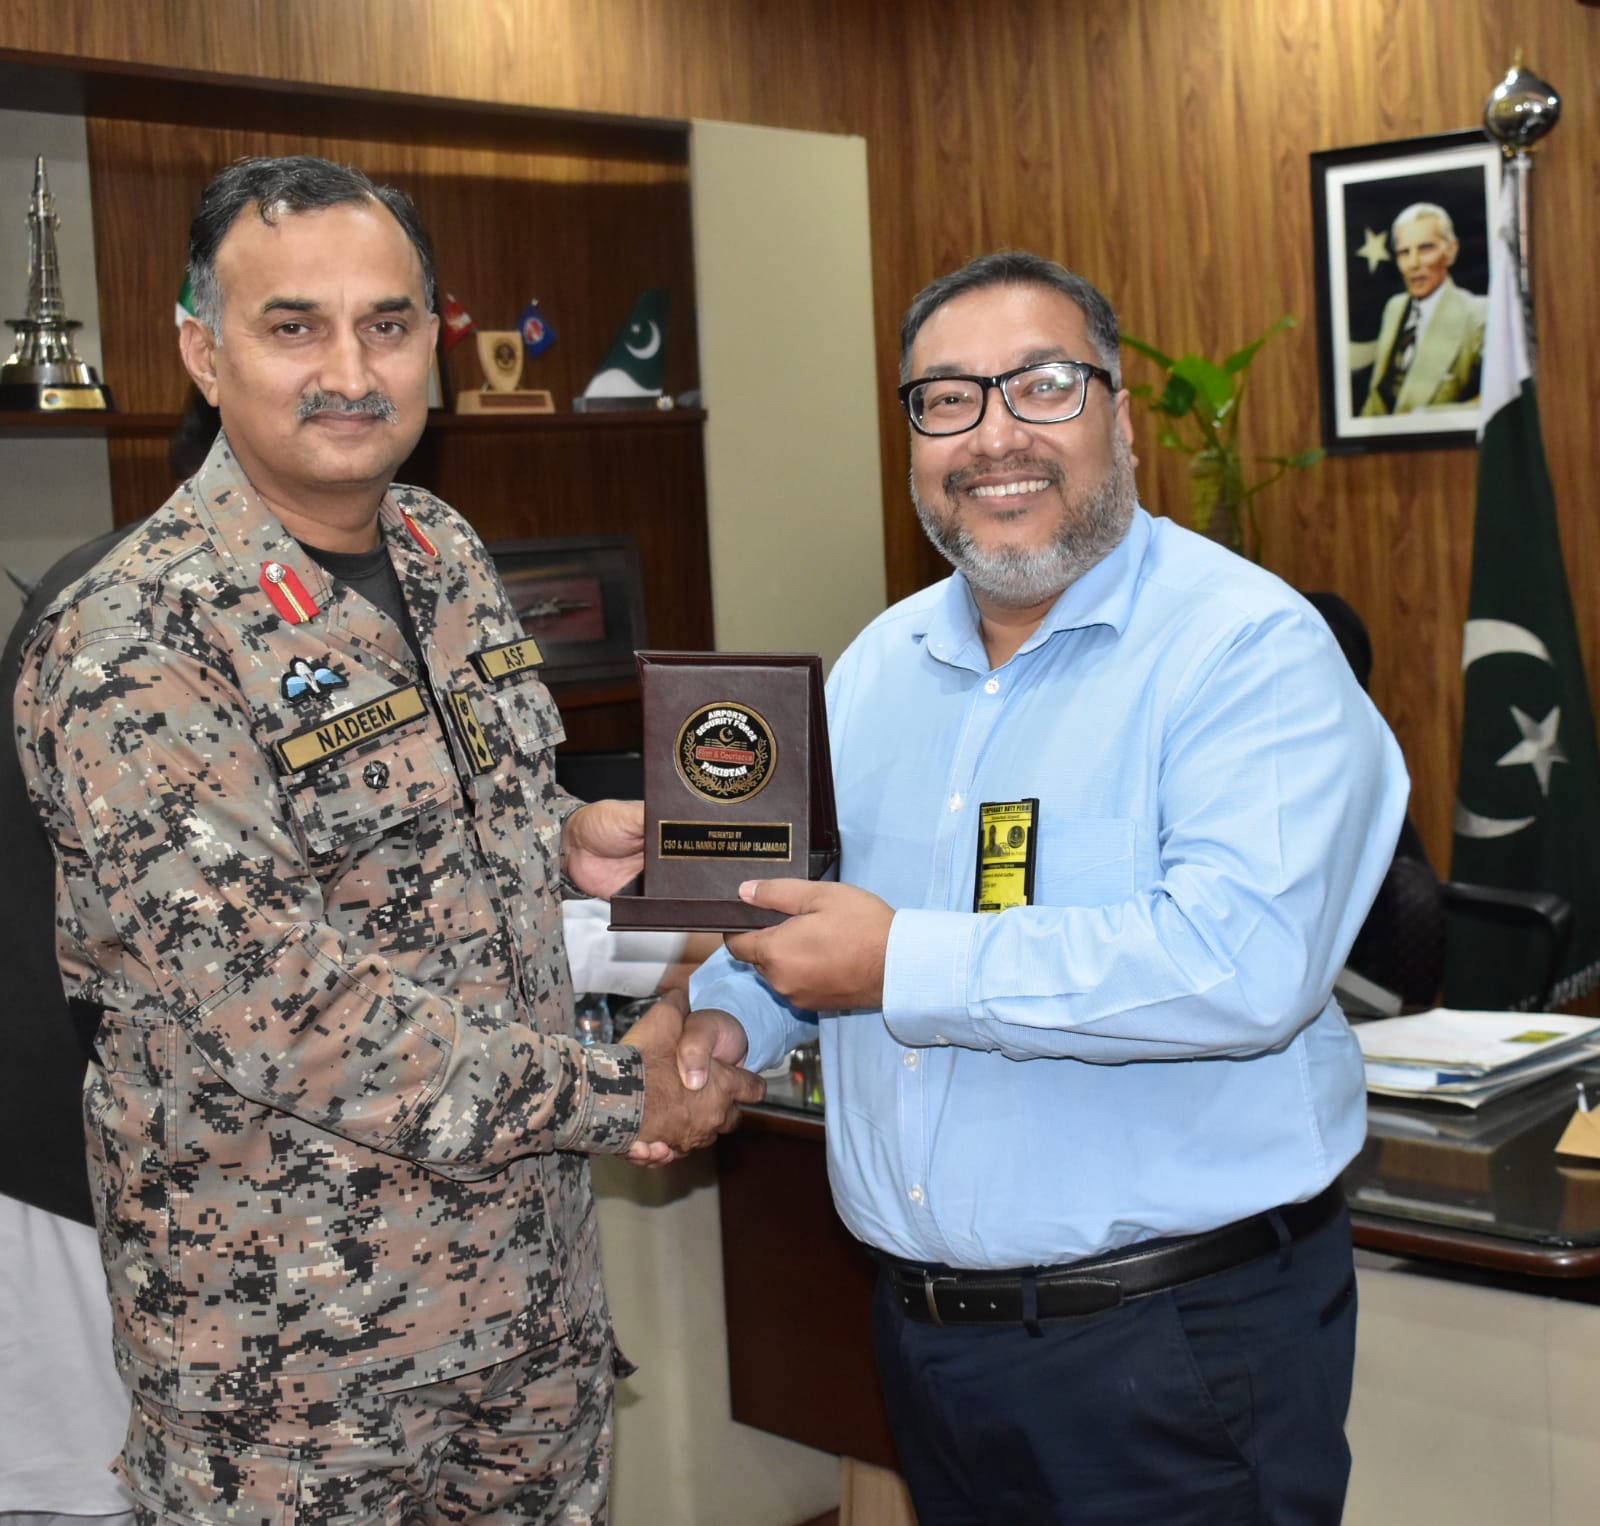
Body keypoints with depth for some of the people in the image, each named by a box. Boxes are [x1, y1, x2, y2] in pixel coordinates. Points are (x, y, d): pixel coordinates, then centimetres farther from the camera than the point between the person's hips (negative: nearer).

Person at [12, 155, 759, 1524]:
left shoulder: (449, 553, 4)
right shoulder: (134, 645, -21)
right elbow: (276, 1021, -25)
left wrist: (565, 844, -1)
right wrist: (617, 1095, -18)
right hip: (291, 1342, -7)